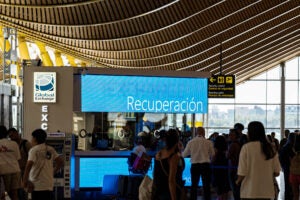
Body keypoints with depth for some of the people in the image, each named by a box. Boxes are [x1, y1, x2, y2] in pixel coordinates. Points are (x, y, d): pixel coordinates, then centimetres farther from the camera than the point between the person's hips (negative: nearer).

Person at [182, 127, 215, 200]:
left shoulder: (191, 142, -1)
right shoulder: (208, 142, -6)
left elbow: (184, 154, 6)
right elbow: (212, 154, 4)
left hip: (194, 165, 2)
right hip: (205, 165, -2)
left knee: (194, 185, 11)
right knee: (206, 186, 3)